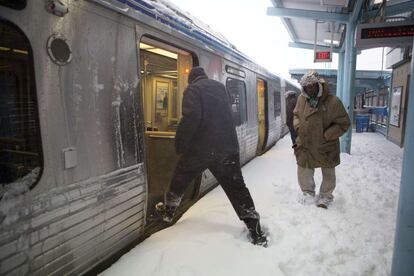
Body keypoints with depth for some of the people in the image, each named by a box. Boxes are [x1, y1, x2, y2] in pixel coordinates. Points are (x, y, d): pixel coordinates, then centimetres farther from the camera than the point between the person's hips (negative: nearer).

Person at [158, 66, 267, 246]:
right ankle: (255, 232, 7)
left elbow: (191, 118, -18)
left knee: (179, 182, 19)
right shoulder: (220, 87, 15)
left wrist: (180, 144, -10)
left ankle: (167, 214, 37)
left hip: (199, 149, -4)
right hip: (228, 147, 4)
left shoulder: (193, 89, -4)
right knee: (236, 187, 8)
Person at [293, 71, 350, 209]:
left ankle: (326, 196, 40)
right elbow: (296, 114, 14)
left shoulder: (332, 102, -19)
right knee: (303, 172, 15)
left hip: (326, 147, -3)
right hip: (305, 145, 3)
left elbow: (344, 124, -13)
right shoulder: (302, 99, -5)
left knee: (328, 174, 17)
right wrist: (298, 127, -3)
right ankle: (308, 193, 40)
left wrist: (326, 135, -19)